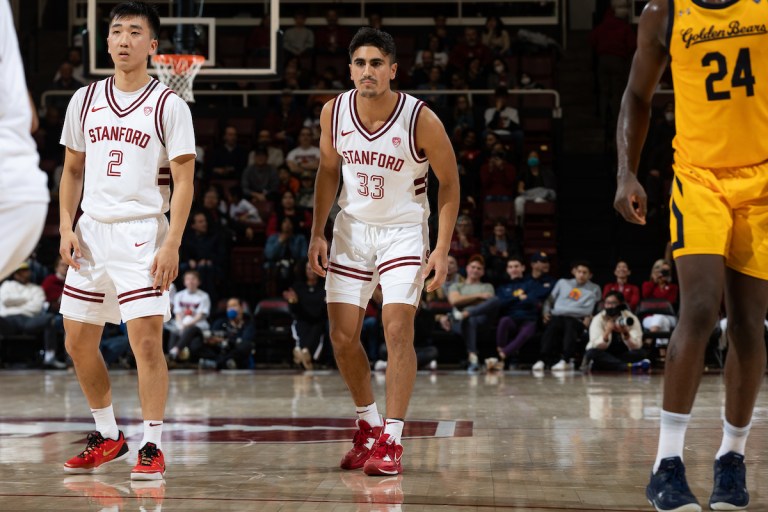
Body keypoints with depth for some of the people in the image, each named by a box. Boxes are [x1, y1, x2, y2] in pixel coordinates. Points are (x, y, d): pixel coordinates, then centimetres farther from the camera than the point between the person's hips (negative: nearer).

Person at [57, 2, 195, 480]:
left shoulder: (169, 105, -4)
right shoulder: (85, 101, 9)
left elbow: (184, 181, -6)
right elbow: (73, 171, 16)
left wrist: (171, 245, -15)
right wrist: (66, 228, 4)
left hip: (142, 234, -5)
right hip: (91, 231, 5)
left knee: (147, 340, -11)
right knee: (78, 341, 9)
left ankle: (152, 446, 0)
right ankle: (108, 436, 26)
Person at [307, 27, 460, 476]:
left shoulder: (421, 120, -20)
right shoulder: (334, 112, -10)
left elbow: (449, 181, -8)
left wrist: (442, 248, -13)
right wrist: (318, 233, 1)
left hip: (403, 230, -4)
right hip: (352, 227, 4)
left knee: (398, 330, -15)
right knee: (343, 336, 3)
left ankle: (391, 440, -7)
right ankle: (369, 426, 24)